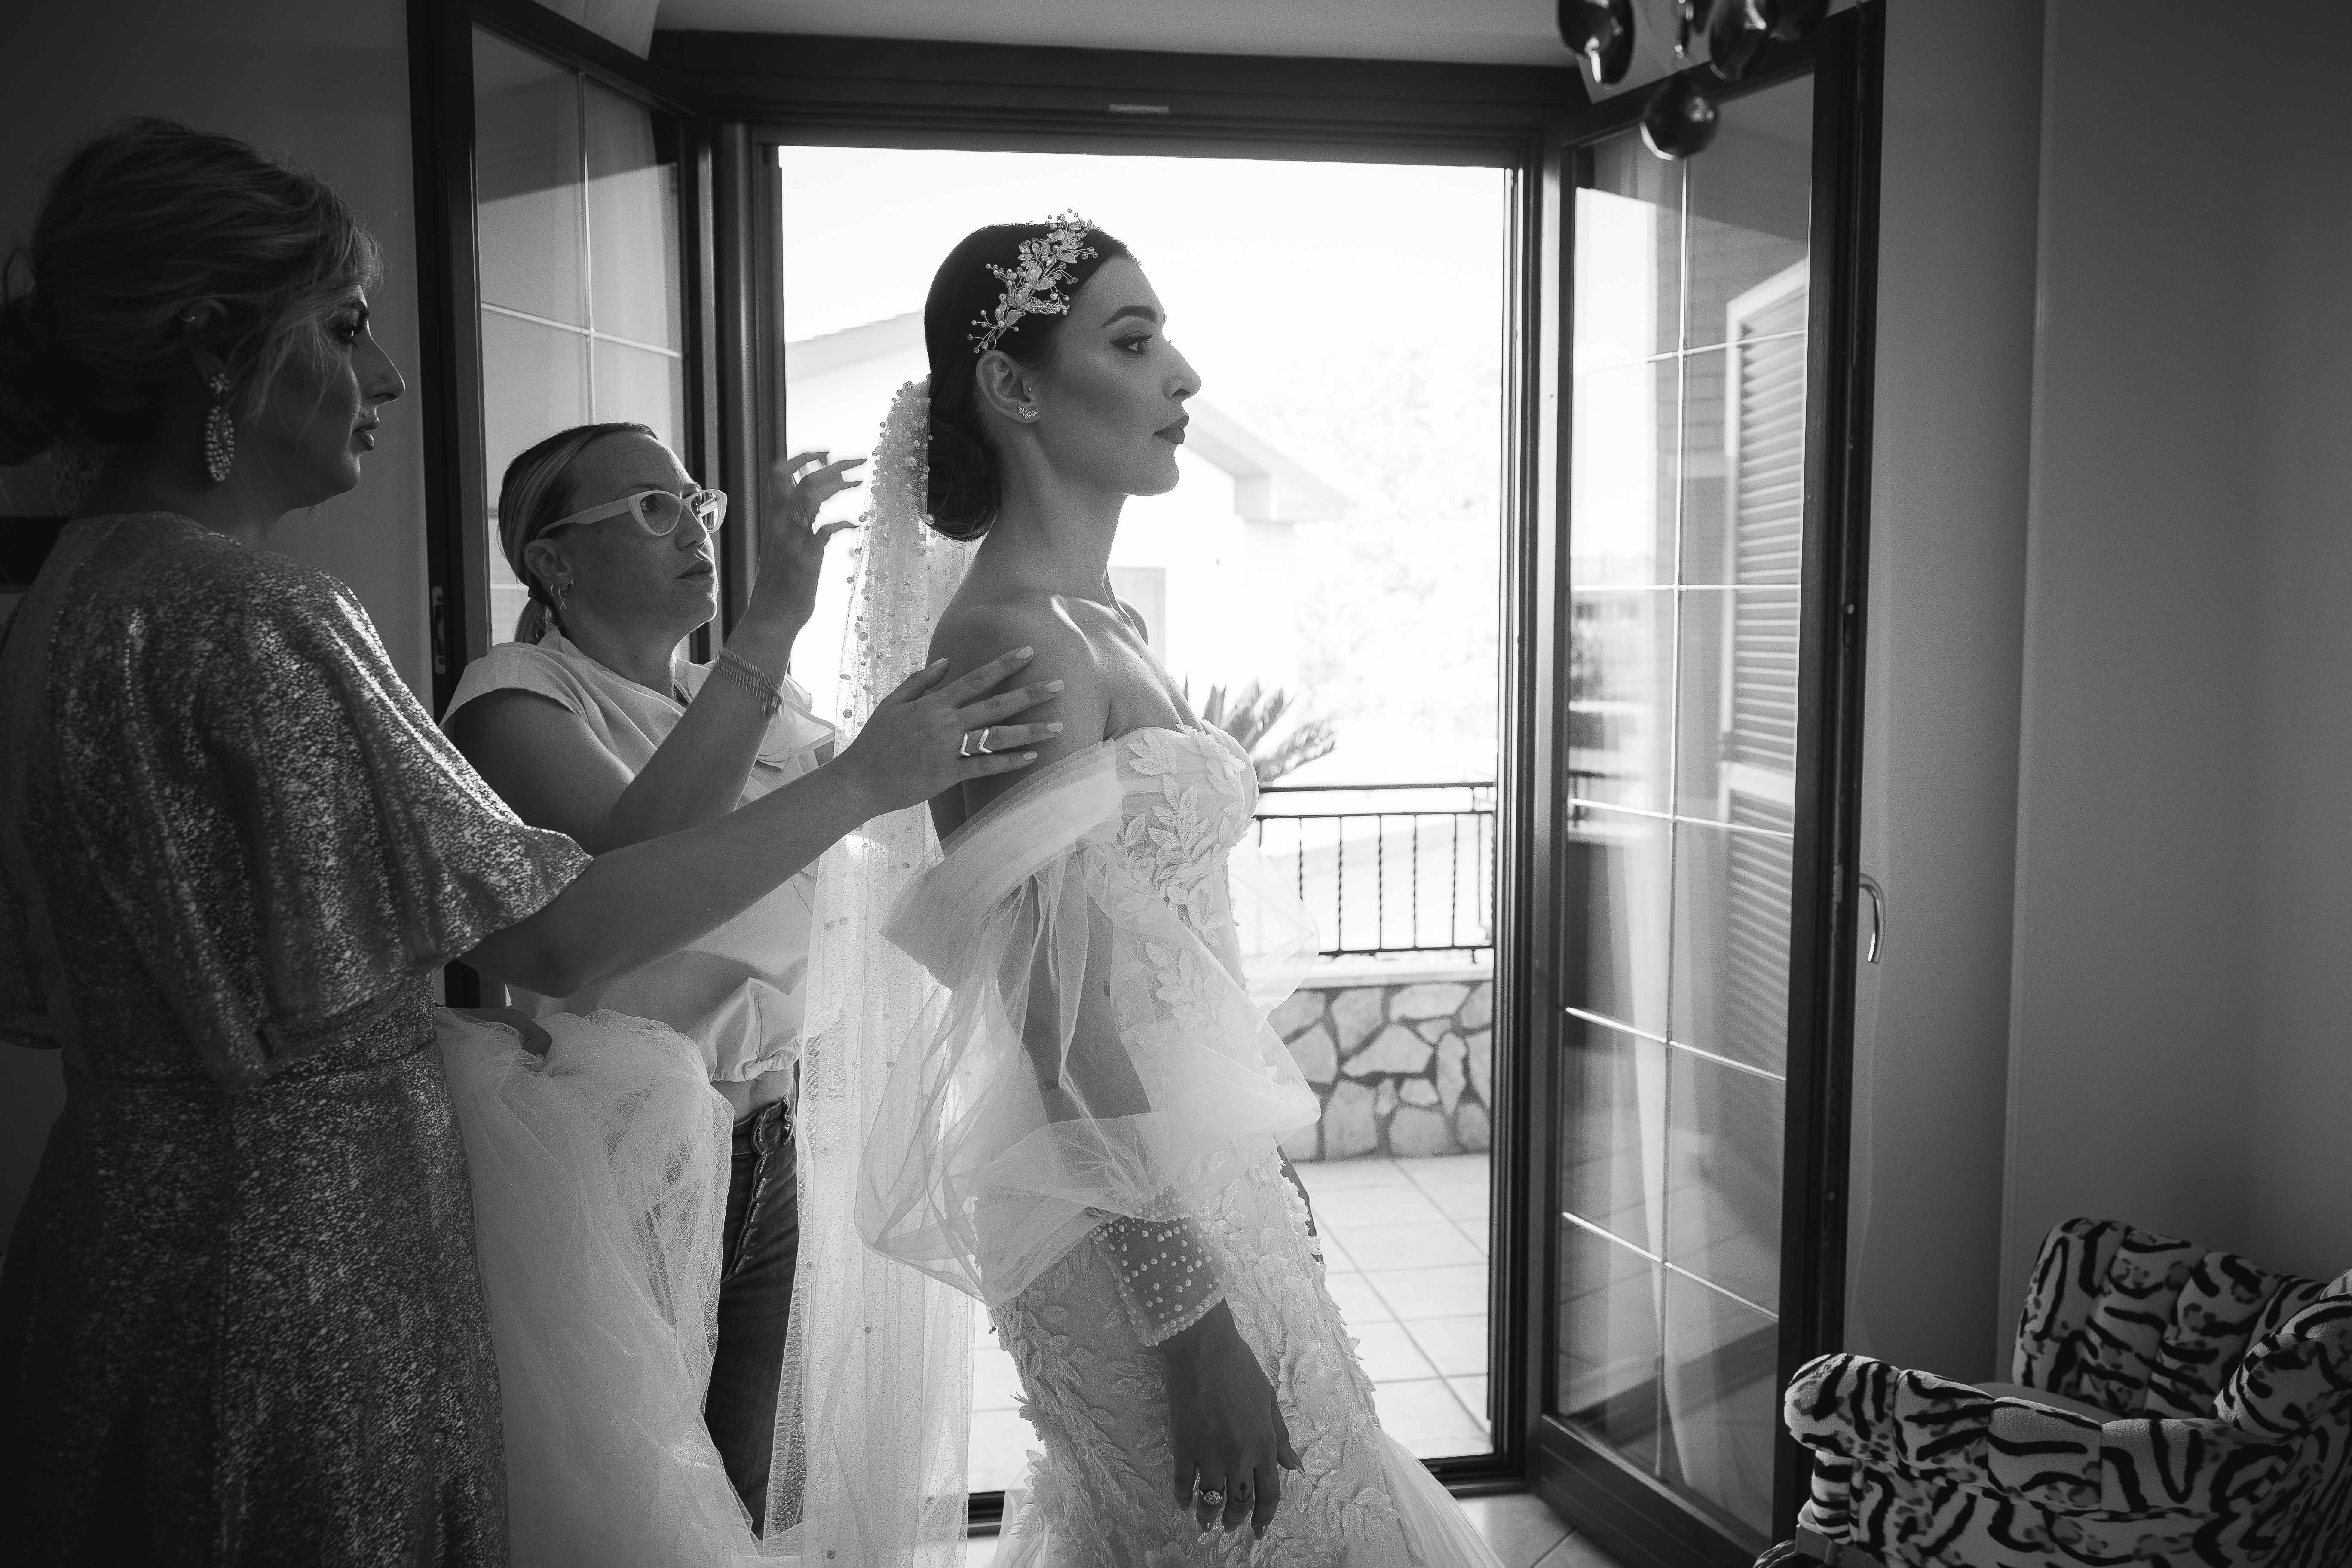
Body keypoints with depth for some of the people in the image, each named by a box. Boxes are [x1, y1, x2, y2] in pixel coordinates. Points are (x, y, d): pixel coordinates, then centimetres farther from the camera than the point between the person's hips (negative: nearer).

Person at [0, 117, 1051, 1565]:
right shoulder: (245, 615, -22)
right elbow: (560, 939, -23)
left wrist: (437, 1013, 11)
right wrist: (866, 780, -15)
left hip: (126, 1238, 9)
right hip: (304, 1266, -9)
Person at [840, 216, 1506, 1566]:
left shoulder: (1101, 622, 8)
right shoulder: (1013, 639, -19)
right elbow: (1064, 1026, -22)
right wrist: (1194, 1322, -21)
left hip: (1203, 1164, 8)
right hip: (1130, 1217, -8)